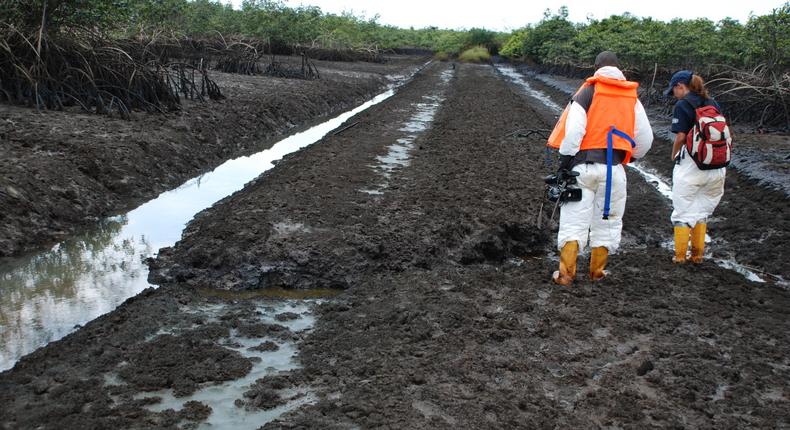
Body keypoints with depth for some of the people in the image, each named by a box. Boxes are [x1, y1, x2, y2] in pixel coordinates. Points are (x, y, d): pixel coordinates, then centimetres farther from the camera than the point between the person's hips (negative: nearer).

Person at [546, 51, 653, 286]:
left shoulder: (588, 92, -1)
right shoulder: (632, 98, 12)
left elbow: (573, 129, -12)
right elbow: (645, 139, 13)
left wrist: (564, 161, -7)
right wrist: (631, 156, 32)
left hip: (584, 166, -3)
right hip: (614, 168, 3)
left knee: (574, 219, 0)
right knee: (607, 221, 13)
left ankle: (566, 272, -4)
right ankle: (597, 271, 19)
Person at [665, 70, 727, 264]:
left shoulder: (682, 105, -8)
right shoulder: (713, 104, 11)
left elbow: (681, 137, -13)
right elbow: (727, 134, 10)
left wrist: (674, 155, 3)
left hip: (690, 165, -6)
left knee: (683, 211, 6)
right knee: (702, 211, 17)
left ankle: (680, 255, 11)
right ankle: (697, 254, 22)